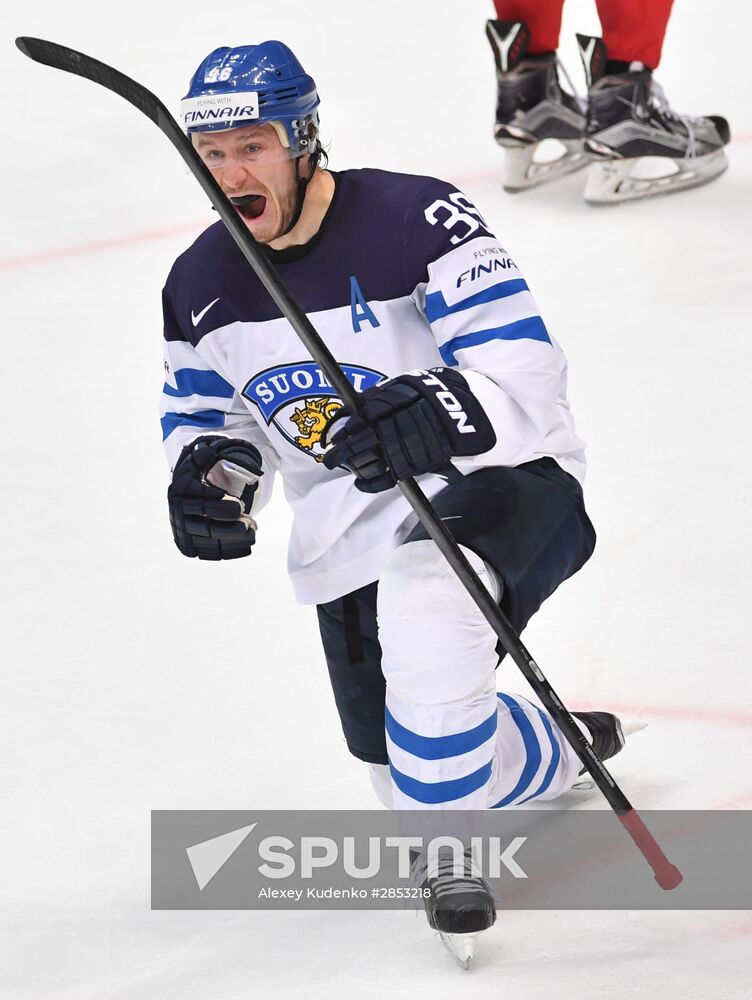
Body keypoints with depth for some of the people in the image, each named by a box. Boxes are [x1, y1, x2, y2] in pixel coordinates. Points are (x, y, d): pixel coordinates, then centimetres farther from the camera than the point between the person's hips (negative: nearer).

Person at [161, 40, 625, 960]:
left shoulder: (413, 219, -20)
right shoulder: (201, 285, 0)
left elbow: (527, 373, -27)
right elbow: (206, 411, 14)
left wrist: (442, 417, -48)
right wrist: (209, 475, -11)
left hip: (499, 481, -7)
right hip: (348, 535, 7)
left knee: (422, 600, -41)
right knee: (411, 776, 9)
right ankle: (554, 752, 45)